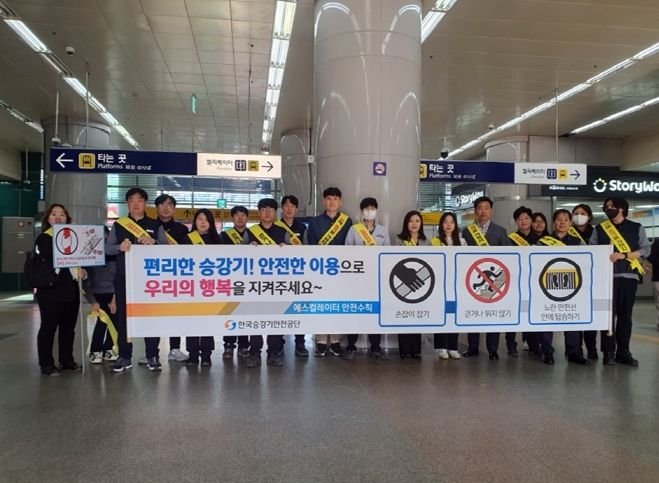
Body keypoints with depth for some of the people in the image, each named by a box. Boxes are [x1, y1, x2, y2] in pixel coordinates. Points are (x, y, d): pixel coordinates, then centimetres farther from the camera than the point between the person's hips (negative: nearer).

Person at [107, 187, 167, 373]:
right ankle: (124, 356, 13)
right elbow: (107, 249, 5)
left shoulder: (155, 225, 9)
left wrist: (153, 242, -18)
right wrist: (120, 247, -16)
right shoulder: (118, 225, 11)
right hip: (124, 277, 1)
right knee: (123, 316, 4)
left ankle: (152, 356, 9)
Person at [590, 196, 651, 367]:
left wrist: (624, 255, -13)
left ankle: (623, 352, 11)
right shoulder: (599, 228, 11)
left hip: (628, 275, 0)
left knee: (625, 314, 4)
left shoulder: (637, 228, 9)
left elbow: (646, 249, 0)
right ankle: (608, 352, 1)